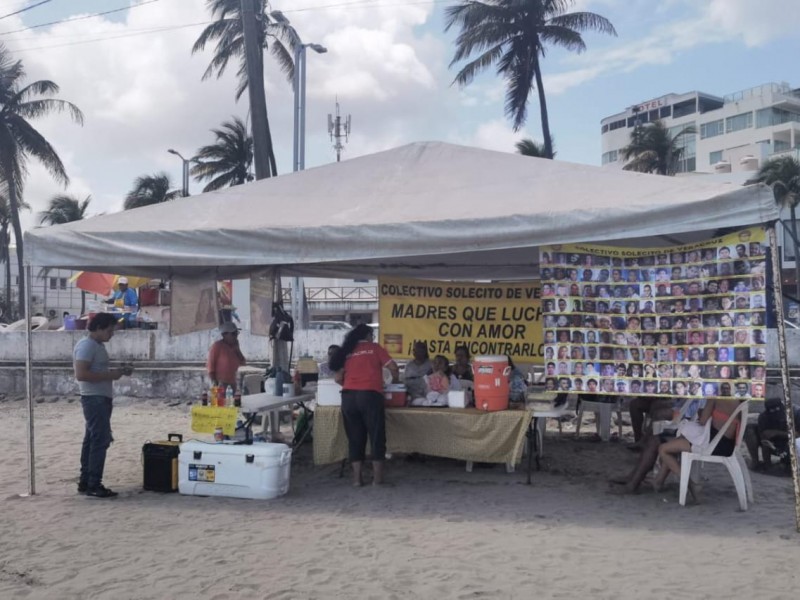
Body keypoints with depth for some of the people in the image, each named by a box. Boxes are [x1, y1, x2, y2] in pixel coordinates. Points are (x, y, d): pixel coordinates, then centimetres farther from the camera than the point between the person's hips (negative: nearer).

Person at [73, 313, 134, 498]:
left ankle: (85, 482, 19)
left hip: (101, 398, 10)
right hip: (95, 399, -10)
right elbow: (81, 374, -25)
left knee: (92, 440, 13)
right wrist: (109, 375, -22)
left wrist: (118, 371, 9)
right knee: (100, 441, -9)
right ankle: (93, 485, -5)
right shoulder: (86, 346, -15)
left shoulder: (98, 345, 16)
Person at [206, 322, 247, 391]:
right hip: (220, 383, -7)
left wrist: (237, 348, -2)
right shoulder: (217, 346, -8)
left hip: (232, 383, 7)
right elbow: (210, 364, -9)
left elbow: (242, 363, 9)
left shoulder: (234, 347, 11)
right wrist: (214, 383, -15)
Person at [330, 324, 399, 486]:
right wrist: (395, 380, 24)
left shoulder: (346, 352, 17)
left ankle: (357, 478, 10)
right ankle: (377, 477, 7)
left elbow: (338, 378, 12)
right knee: (376, 435, 6)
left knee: (355, 437, 10)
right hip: (370, 395, -3)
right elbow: (393, 367, 4)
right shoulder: (375, 348, 10)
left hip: (348, 396, 3)